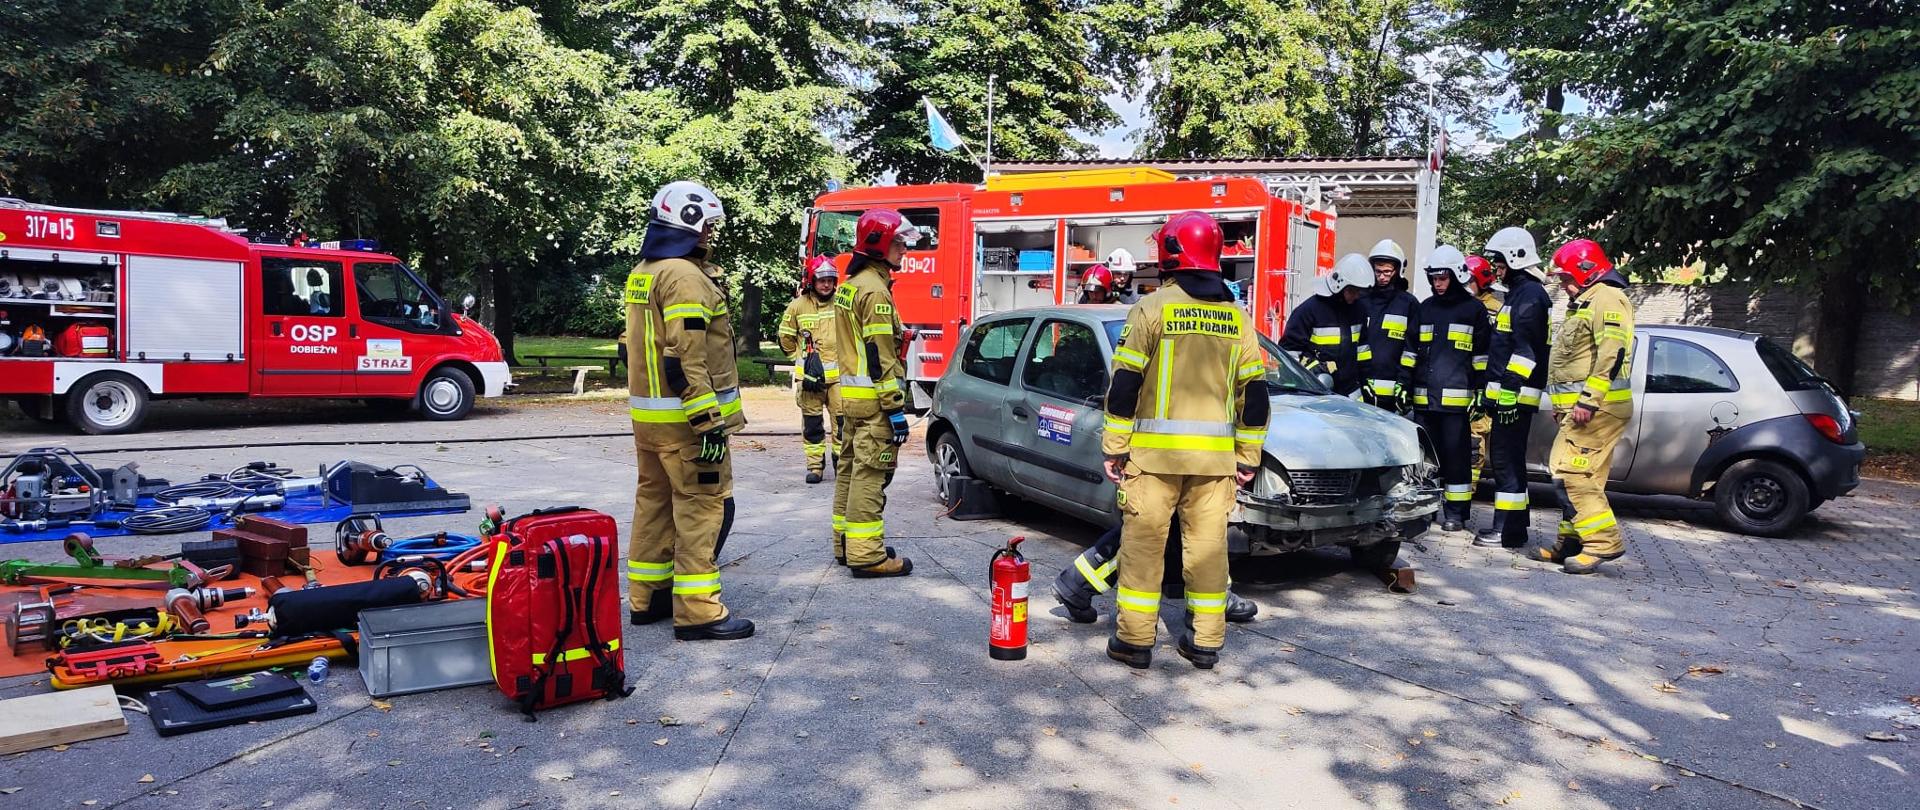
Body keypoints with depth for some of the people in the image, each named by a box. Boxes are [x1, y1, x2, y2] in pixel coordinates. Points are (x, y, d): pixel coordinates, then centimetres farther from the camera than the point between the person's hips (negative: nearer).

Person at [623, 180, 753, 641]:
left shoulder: (642, 274, 16)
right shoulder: (685, 276, -16)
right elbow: (686, 359, -23)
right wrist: (710, 422, -23)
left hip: (647, 413, 10)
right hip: (685, 417, -10)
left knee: (655, 501, 15)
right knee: (704, 505, -6)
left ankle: (647, 597, 24)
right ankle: (697, 612, -4)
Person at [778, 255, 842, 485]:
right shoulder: (798, 306, 1)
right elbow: (786, 337, 13)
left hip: (838, 373, 0)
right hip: (809, 375, 0)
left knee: (842, 419, -1)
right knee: (812, 422, 6)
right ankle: (815, 464, 14)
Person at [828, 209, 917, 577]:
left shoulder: (848, 285, 16)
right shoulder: (874, 290, -15)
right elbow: (880, 356, -20)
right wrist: (896, 408, -20)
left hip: (850, 394, 10)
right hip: (873, 399, -10)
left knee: (850, 468, 15)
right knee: (869, 474, -8)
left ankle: (846, 542, 24)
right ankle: (867, 555, -5)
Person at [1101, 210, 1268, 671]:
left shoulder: (1152, 309, -5)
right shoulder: (1237, 318, 8)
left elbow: (1125, 384, -9)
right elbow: (1254, 392, 9)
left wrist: (1114, 447, -3)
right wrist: (1248, 457, 15)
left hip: (1154, 452, -4)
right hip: (1216, 456, 4)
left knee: (1143, 544, 4)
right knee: (1208, 546, 11)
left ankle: (1135, 641, 9)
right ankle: (1207, 642, 19)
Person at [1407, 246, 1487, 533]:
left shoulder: (1474, 310, 3)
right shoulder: (1424, 308, 16)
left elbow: (1481, 355, 3)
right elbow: (1411, 351, 18)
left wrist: (1480, 391, -2)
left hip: (1457, 396, -4)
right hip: (1424, 396, 4)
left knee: (1456, 453, -2)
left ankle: (1456, 511, 4)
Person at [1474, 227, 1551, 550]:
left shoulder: (1530, 295, -11)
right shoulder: (1518, 293, 22)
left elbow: (1525, 349, -20)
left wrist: (1509, 389, -24)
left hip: (1515, 395, -11)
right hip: (1506, 393, 11)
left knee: (1507, 460, -9)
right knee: (1504, 459, 14)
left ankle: (1509, 531, -6)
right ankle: (1511, 524, 21)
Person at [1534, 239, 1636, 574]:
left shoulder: (1607, 298, -10)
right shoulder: (1584, 302, 25)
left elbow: (1612, 354, -22)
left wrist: (1589, 400, -26)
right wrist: (1563, 403, 27)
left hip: (1596, 408, -11)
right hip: (1581, 407, 11)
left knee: (1571, 473, -17)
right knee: (1579, 476, 12)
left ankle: (1603, 541, -15)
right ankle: (1571, 542, 18)